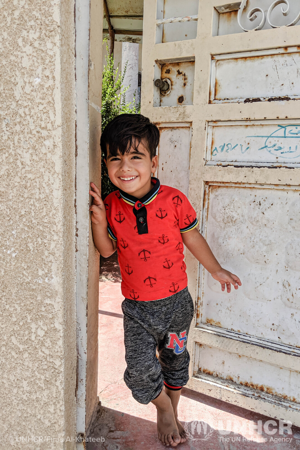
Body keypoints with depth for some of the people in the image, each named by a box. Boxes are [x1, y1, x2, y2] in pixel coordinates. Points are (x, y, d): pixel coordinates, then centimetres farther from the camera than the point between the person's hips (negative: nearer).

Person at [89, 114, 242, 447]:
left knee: (174, 359, 19)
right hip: (137, 307, 1)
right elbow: (107, 250, 3)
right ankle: (163, 406, 32)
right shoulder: (111, 205, -7)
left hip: (176, 301, 0)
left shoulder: (174, 200, -15)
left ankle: (172, 414, 50)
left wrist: (216, 270, 10)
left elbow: (192, 238, 0)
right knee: (140, 370, -5)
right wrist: (98, 221, -16)